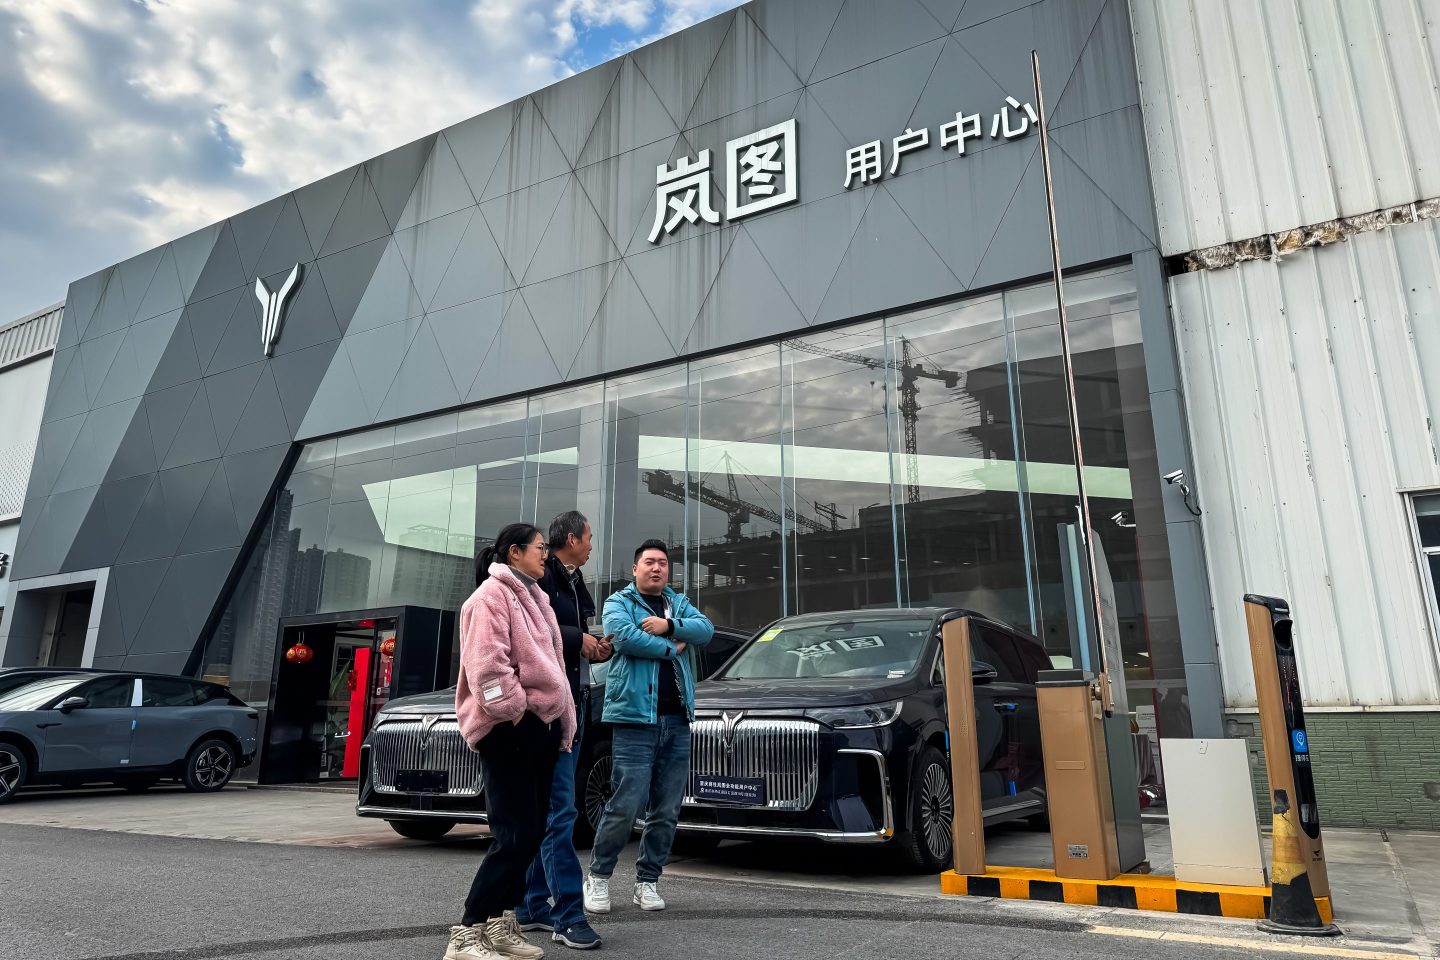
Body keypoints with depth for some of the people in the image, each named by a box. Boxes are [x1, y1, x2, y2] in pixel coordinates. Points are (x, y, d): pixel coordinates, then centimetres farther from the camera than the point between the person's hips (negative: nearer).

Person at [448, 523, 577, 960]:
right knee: (515, 834, -10)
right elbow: (486, 662, -20)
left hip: (540, 725, 10)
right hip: (509, 727, -9)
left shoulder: (533, 598, 20)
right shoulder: (492, 594, -9)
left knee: (531, 832, 11)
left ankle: (500, 923, 22)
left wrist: (561, 721, 18)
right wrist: (514, 710, -17)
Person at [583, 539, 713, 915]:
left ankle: (648, 880, 21)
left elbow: (706, 630, 1)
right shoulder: (619, 602, 5)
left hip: (677, 720, 5)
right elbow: (624, 636, -16)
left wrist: (669, 625, -14)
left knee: (667, 811, 8)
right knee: (625, 806, -7)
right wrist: (672, 648, -7)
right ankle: (598, 877, 11)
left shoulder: (679, 604, 19)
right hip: (635, 718, -5)